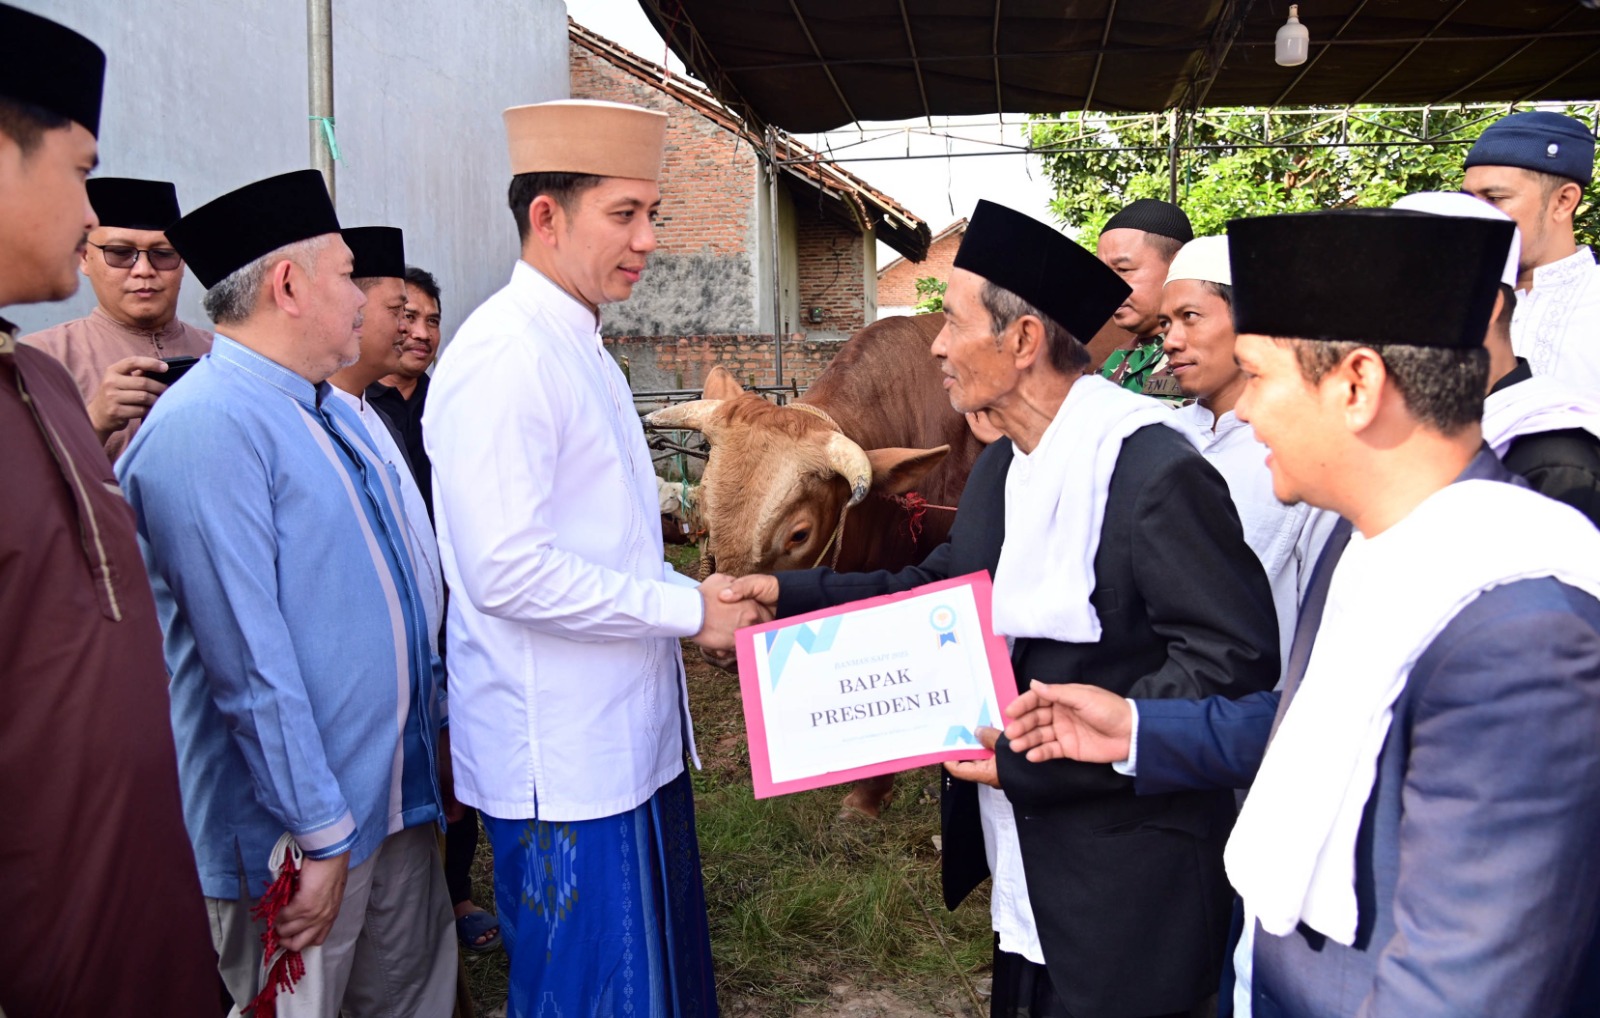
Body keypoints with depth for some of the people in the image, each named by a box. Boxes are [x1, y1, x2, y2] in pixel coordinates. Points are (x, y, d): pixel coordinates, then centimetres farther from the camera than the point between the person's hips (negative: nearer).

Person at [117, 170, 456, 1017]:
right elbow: (251, 662, -23)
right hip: (301, 832, -8)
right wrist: (318, 834, -20)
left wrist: (435, 719, 20)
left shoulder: (329, 410, 10)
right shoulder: (210, 427, -20)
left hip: (395, 791, 9)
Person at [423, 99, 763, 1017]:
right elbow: (505, 571, -26)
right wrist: (688, 609, -17)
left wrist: (704, 599, 6)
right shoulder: (506, 355, -19)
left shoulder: (581, 348, 14)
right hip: (563, 759, -9)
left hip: (629, 731, 10)